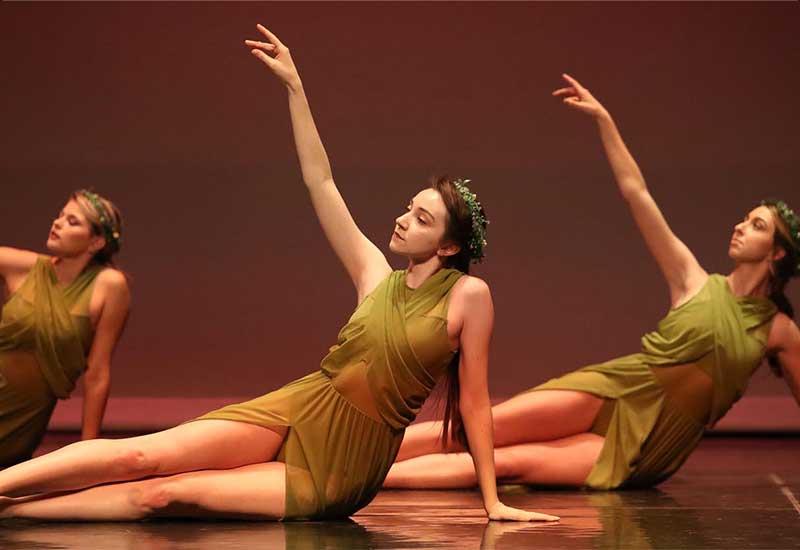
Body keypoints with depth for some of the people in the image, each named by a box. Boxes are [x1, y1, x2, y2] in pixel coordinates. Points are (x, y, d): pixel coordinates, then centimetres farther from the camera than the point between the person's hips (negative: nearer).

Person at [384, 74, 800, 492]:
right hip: (614, 395, 1)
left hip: (634, 458, -1)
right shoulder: (694, 282, 4)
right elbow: (635, 191, 1)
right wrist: (603, 118, -5)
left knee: (507, 464, -20)